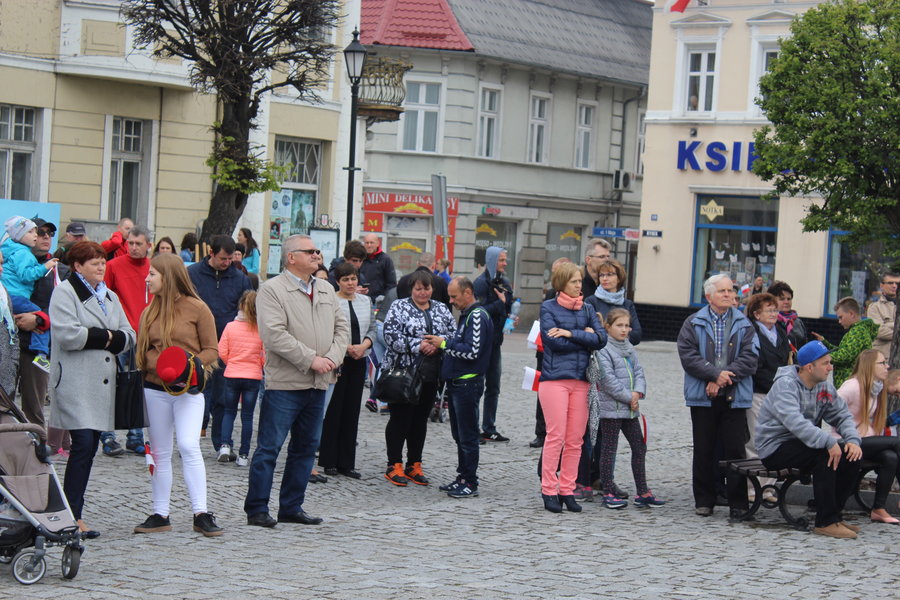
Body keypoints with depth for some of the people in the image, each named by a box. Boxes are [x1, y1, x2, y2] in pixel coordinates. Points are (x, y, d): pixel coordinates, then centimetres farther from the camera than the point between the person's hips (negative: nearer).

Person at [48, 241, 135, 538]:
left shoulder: (109, 296, 21)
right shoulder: (65, 292, -2)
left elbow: (128, 336, 13)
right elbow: (67, 334, -17)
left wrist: (101, 337, -7)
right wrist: (105, 336, -7)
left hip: (102, 384, 7)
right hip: (75, 383, -7)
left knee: (90, 447, 6)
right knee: (83, 444, -15)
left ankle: (74, 514, 12)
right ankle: (72, 516, -12)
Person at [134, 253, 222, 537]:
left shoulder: (196, 308, -3)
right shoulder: (150, 312, 11)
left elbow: (212, 350, -2)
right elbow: (143, 350, 13)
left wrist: (192, 363, -19)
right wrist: (158, 364, -5)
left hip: (189, 389, -5)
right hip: (155, 389, 5)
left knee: (188, 446, -16)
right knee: (160, 452, 8)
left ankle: (201, 514, -13)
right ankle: (160, 515, 14)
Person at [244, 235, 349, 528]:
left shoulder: (326, 289, 16)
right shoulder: (272, 289, -7)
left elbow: (342, 327, 15)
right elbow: (274, 334, -17)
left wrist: (332, 357, -4)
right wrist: (311, 359, -17)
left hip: (318, 384, 7)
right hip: (284, 383, -7)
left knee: (305, 448, 12)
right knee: (269, 448, -4)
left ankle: (292, 507, 20)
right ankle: (257, 509, 3)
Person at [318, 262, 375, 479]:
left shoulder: (366, 302, 12)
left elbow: (372, 329, 12)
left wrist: (363, 346, -7)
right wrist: (346, 348, -17)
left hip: (359, 362, 5)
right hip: (336, 361, -5)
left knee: (352, 412, 7)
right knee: (333, 411, -1)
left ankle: (346, 463, 12)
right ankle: (328, 462, 7)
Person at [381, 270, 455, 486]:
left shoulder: (441, 310, 13)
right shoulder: (399, 307, -2)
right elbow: (391, 335, -13)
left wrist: (438, 345, -11)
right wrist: (418, 345, -18)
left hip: (430, 375, 5)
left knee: (420, 419, 10)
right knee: (400, 418, -1)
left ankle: (414, 465, 18)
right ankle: (394, 466, 5)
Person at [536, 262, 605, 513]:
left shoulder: (586, 309, 14)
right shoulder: (548, 307, 2)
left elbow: (601, 339, -1)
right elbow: (555, 342, -11)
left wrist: (570, 334, -9)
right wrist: (585, 336, -2)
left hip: (581, 380, 4)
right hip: (555, 379, -4)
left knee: (575, 439, 4)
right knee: (556, 436, -7)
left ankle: (567, 490, 10)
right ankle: (549, 490, 1)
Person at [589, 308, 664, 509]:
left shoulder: (629, 348, 14)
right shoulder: (603, 349, -11)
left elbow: (638, 372, 11)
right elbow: (608, 379, -18)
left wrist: (638, 392, -7)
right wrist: (628, 397, -14)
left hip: (630, 408, 8)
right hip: (610, 407, -8)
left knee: (639, 447, 10)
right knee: (609, 449, 0)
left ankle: (643, 492, 17)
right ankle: (608, 493, 6)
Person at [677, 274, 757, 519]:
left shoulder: (744, 325, 9)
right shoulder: (694, 323, 6)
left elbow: (749, 358, -1)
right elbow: (688, 356, -5)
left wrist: (725, 377, -13)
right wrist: (715, 374, -15)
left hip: (734, 397, 0)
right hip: (702, 397, 0)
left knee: (735, 450, -2)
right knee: (704, 451, 5)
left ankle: (737, 503, 3)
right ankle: (704, 501, 14)